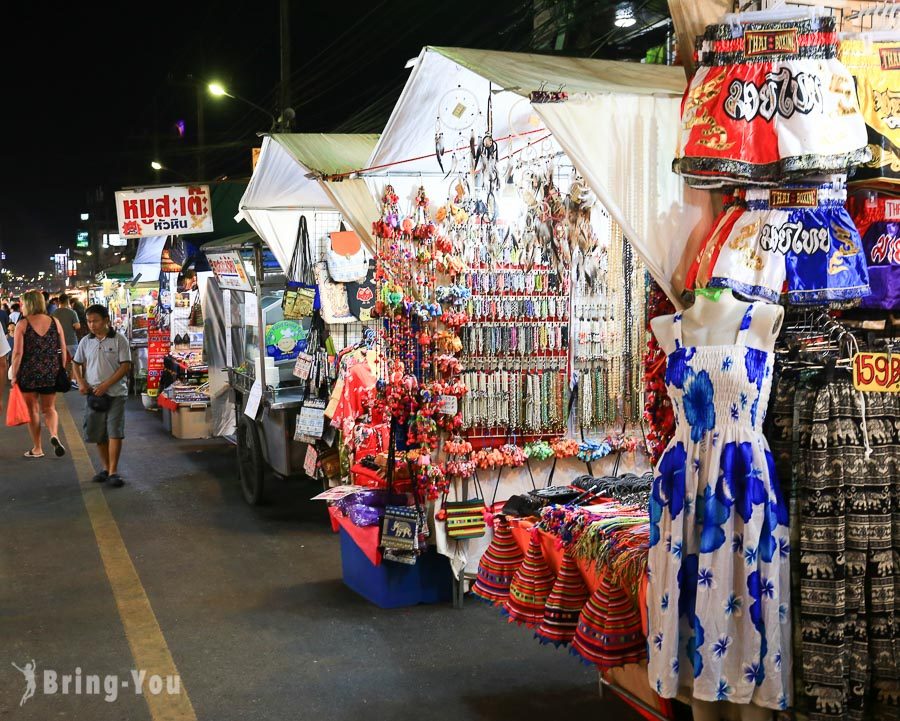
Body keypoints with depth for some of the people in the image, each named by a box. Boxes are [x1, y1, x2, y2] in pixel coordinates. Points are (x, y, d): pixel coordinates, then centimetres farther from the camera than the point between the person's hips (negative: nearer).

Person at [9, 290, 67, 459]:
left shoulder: (22, 324, -7)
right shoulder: (55, 322, 2)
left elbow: (18, 352, -11)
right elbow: (63, 351, 4)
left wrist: (14, 375, -3)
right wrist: (61, 371, 14)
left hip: (28, 373, -3)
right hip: (51, 373, 3)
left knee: (32, 409, 11)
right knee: (49, 408, 15)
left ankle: (37, 449, 16)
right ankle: (54, 434, -13)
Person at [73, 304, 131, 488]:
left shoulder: (119, 340, -5)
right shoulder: (86, 341, 7)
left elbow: (125, 366, -9)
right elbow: (77, 364, 17)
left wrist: (106, 385, -15)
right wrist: (81, 382, -2)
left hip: (115, 393, -4)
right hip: (93, 394, 4)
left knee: (115, 432, -9)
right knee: (97, 434, 9)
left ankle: (113, 471, -4)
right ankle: (106, 468, 24)